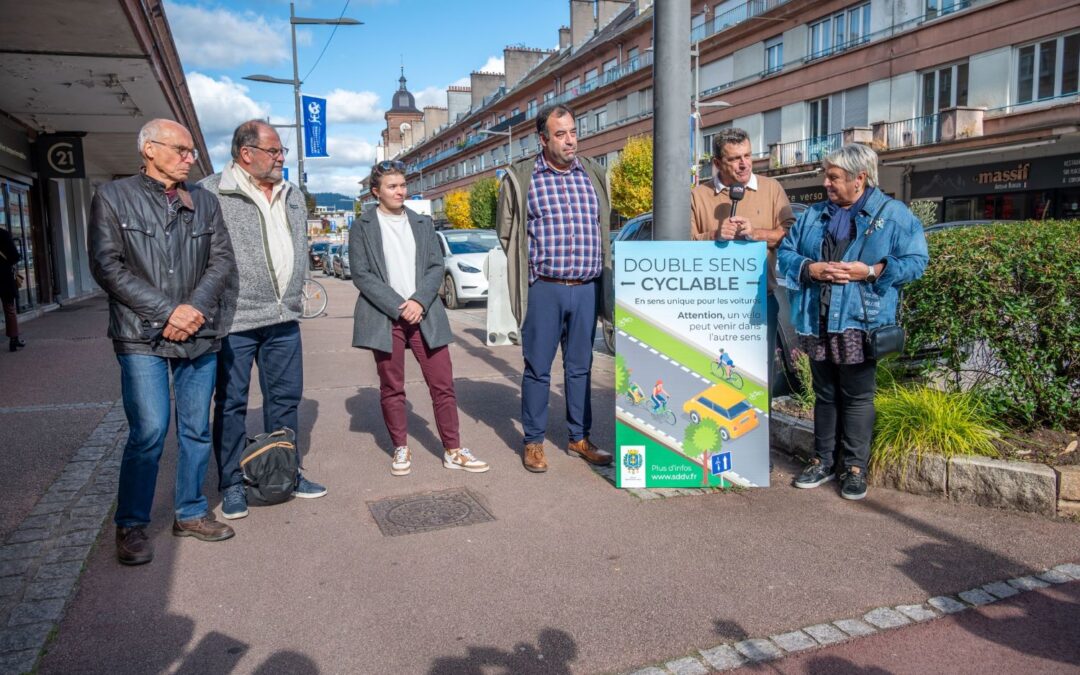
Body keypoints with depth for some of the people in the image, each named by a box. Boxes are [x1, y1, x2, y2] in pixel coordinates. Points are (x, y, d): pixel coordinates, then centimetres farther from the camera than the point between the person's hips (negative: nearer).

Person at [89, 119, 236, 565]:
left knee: (196, 430, 9)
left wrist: (195, 308, -10)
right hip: (142, 336, -4)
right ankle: (131, 525, 11)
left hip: (199, 334, 4)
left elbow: (222, 260, 6)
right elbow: (107, 265, -6)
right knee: (149, 432, -8)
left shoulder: (204, 202, 11)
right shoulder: (113, 197, 2)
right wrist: (168, 310, -14)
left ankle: (190, 513, 25)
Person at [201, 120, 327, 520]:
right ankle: (232, 485, 19)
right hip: (234, 321, -6)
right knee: (231, 404, 5)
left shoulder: (293, 197, 13)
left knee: (285, 399, 13)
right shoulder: (211, 194, -9)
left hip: (284, 320, 6)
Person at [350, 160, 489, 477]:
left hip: (424, 316, 2)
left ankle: (453, 451, 10)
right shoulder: (362, 228, 4)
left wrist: (419, 302, -10)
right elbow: (362, 275, -5)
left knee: (443, 384, 1)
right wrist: (398, 307, -13)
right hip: (384, 318, -2)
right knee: (392, 388, 6)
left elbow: (437, 267, 6)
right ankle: (401, 449, 20)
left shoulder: (423, 224, 13)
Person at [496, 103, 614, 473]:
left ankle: (579, 438, 23)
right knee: (538, 369, 3)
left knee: (580, 367, 11)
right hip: (544, 290, -3)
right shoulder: (520, 178, -1)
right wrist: (528, 270, 2)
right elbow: (507, 233, 5)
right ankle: (533, 442, 15)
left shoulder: (593, 174, 12)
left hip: (587, 289, 4)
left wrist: (602, 278, 12)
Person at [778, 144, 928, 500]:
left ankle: (855, 466, 16)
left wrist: (872, 271, -16)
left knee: (857, 396, 4)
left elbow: (915, 260, -4)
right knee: (824, 394, 14)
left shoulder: (893, 214, 1)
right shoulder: (813, 215, 13)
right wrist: (810, 269, -8)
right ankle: (823, 460, 25)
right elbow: (786, 252, 11)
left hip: (859, 322, -4)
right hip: (817, 322, 4)